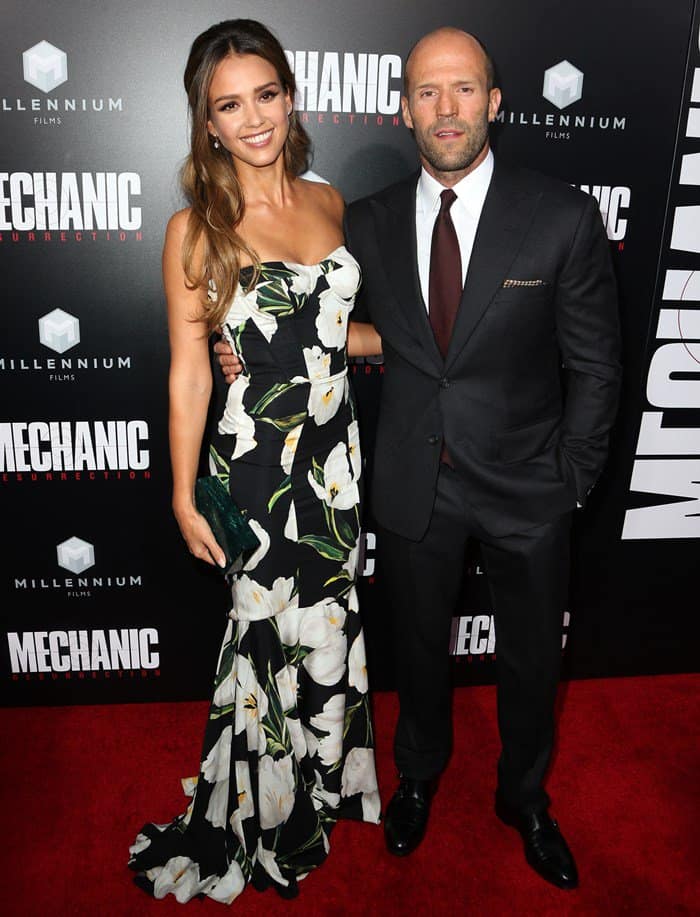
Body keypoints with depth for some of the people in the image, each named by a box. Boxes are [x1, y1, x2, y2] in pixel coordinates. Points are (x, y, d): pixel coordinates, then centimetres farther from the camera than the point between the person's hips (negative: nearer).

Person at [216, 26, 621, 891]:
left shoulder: (562, 217, -11)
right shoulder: (370, 221, -3)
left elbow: (593, 367, -6)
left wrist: (571, 483, -7)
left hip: (525, 487, -1)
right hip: (414, 486, 2)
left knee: (530, 658, 18)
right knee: (419, 647, 21)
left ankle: (523, 797, 47)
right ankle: (419, 774, 51)